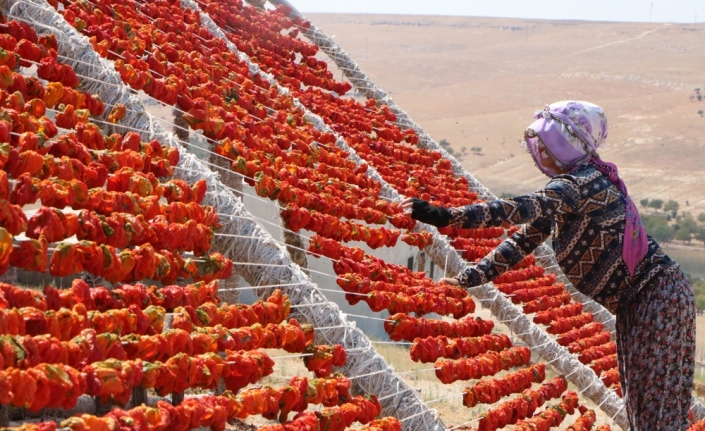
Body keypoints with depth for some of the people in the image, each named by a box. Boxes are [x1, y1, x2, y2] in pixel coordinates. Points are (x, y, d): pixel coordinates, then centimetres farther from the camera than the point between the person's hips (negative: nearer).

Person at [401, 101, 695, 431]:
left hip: (657, 293, -10)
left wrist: (447, 216, -43)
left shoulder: (583, 182, -20)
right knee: (640, 400, 14)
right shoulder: (565, 190, 10)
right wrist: (469, 278, 3)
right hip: (634, 304, 10)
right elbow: (526, 237, 11)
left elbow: (523, 208, -35)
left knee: (658, 404, -6)